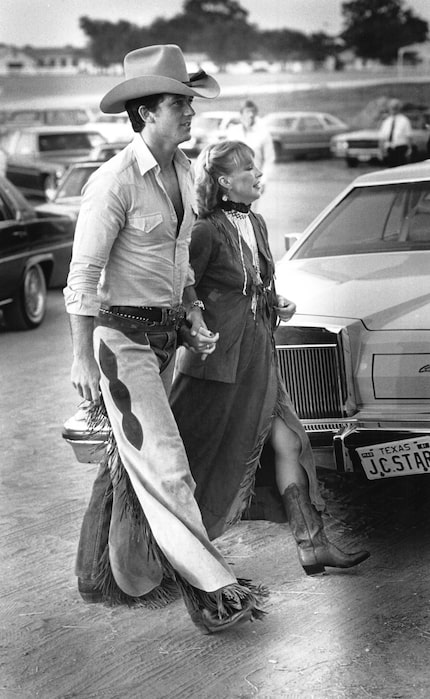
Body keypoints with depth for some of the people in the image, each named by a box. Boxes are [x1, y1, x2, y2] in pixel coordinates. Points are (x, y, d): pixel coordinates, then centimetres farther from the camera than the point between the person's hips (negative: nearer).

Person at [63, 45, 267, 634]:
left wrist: (194, 320, 10)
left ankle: (101, 575, 30)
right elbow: (84, 274, -16)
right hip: (121, 335, -9)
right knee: (162, 465, -8)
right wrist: (82, 358, -17)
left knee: (129, 458, 17)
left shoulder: (181, 170, 7)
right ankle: (213, 591, -6)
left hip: (163, 333, 9)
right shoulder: (115, 181, -18)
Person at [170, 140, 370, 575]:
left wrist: (277, 305, 5)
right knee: (200, 455, 2)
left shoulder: (255, 224, 11)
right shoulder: (207, 230, -15)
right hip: (218, 356, -8)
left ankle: (312, 544, 7)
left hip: (257, 355, 8)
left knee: (287, 443, 4)